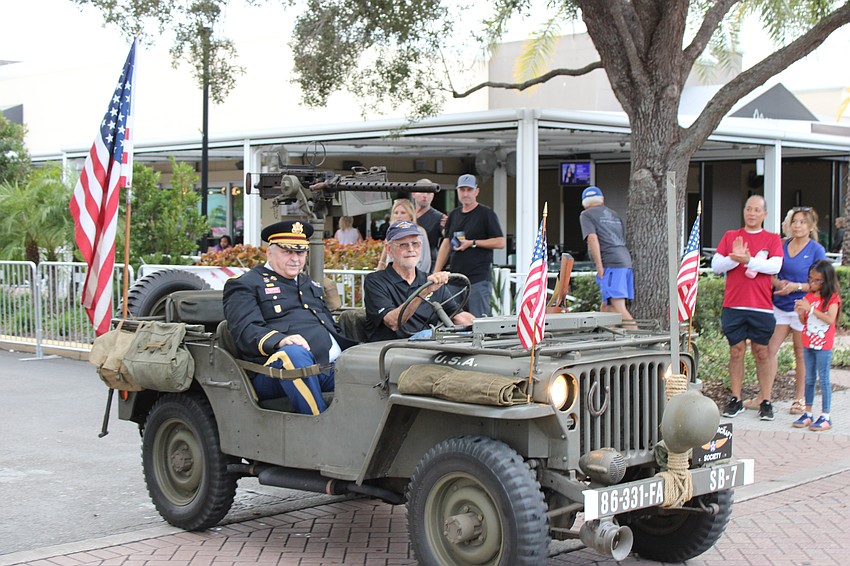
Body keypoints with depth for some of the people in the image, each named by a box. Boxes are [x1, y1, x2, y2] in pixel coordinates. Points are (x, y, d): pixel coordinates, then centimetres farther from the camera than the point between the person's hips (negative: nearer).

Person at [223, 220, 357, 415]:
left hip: (332, 365, 6)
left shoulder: (311, 285, 33)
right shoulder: (245, 285, 10)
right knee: (294, 353, -40)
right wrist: (280, 341, -26)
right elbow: (246, 331, -6)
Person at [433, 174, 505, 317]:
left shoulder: (486, 214, -2)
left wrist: (473, 243, -11)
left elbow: (500, 242, -7)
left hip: (479, 278, -6)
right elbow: (446, 245, 18)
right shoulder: (453, 215, 17)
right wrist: (436, 273, 10)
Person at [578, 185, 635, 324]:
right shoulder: (615, 215, 26)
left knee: (619, 306, -13)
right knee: (607, 304, 12)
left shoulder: (586, 215, 5)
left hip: (611, 262, -8)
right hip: (626, 260, 8)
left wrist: (599, 265, -11)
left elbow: (592, 238, -9)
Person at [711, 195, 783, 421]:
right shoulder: (730, 236, 13)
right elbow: (715, 266, 6)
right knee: (736, 351, 4)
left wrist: (748, 260, -19)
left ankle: (766, 402, 5)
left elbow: (775, 266, -8)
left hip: (761, 307, -2)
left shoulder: (773, 239, 8)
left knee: (762, 353, 0)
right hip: (733, 305, 2)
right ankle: (736, 400, 10)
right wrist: (734, 258, -12)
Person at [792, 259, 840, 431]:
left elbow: (830, 319, -22)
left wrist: (810, 309, -26)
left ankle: (825, 417, -1)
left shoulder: (832, 298, -8)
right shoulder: (809, 296, 9)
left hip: (824, 345, -6)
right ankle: (807, 413, 16)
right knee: (809, 379, 10)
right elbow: (804, 322, 11)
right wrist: (800, 313, -10)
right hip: (808, 343, 6)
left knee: (823, 379, -4)